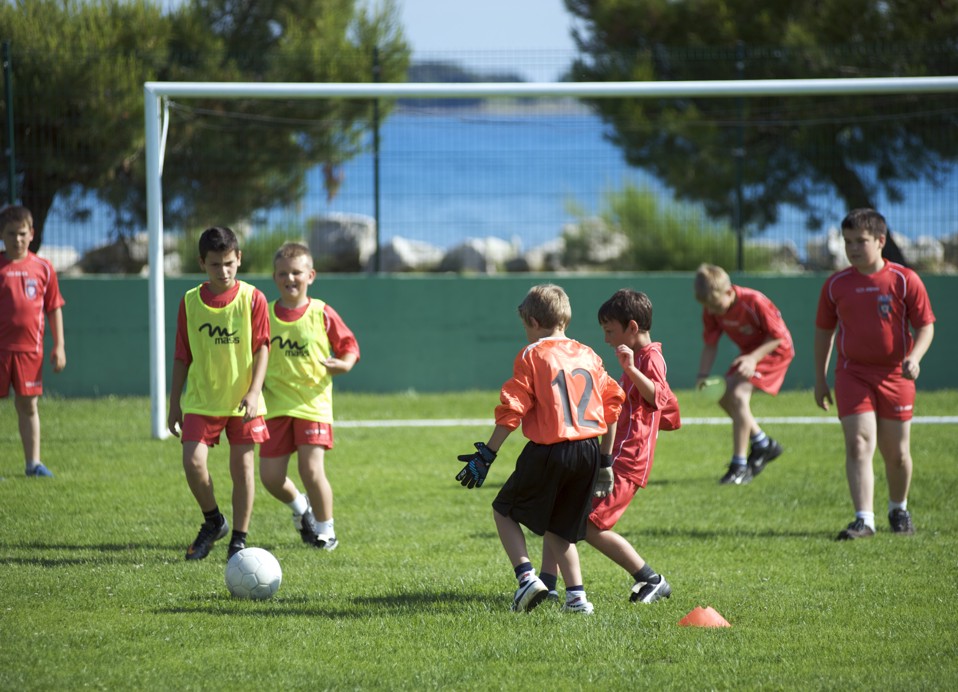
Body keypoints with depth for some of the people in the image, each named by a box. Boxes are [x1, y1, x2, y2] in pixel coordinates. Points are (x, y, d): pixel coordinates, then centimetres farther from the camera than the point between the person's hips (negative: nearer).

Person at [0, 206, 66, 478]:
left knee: (28, 405, 7)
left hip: (29, 348, 2)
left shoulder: (42, 268, 7)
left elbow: (54, 308, 12)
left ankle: (33, 462, 11)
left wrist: (59, 346, 7)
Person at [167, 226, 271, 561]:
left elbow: (261, 348, -5)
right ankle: (213, 521, 13)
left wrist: (254, 392, -17)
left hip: (242, 401, -1)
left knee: (242, 465, 0)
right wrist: (174, 404, 7)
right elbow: (182, 356, 7)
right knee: (193, 461, -12)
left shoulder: (252, 298, -5)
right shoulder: (190, 302, 0)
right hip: (201, 400, 1)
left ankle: (239, 539, 12)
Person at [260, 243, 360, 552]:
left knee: (311, 470, -15)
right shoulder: (265, 316, 4)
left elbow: (349, 348, 4)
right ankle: (299, 507, 32)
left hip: (313, 402, -3)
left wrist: (341, 364, -17)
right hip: (276, 404, 3)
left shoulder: (323, 314, -3)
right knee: (270, 476, -3)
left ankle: (325, 530, 8)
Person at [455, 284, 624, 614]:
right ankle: (576, 595, 7)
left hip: (548, 452, -5)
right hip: (588, 452, 5)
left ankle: (526, 576, -5)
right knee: (558, 528, 19)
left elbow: (511, 412, -9)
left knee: (504, 511, 13)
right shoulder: (588, 355, 13)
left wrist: (486, 455, -5)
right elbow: (612, 405, 15)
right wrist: (605, 460, 22)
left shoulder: (532, 356, -3)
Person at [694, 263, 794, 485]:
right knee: (723, 394, 3)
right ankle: (763, 445, 21)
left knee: (739, 394, -23)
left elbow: (777, 336, -23)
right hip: (749, 351, 8)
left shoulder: (754, 302, -31)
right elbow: (710, 344, -3)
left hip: (774, 350, -8)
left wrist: (754, 357, -35)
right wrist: (703, 375, -18)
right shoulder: (711, 311, -12)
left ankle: (739, 465, -20)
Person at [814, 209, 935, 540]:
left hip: (895, 375, 0)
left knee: (896, 452, 8)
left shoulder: (904, 280, -5)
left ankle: (899, 509, 34)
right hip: (853, 373, 0)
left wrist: (914, 358, -20)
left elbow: (925, 326, -2)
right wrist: (820, 379, 12)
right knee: (858, 444, -15)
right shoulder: (836, 285, 1)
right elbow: (824, 331, 12)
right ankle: (864, 519, -20)